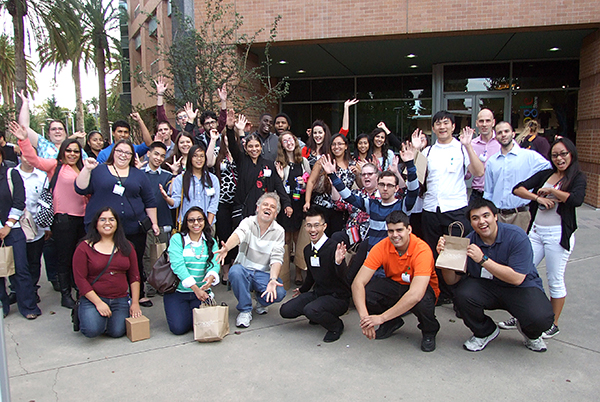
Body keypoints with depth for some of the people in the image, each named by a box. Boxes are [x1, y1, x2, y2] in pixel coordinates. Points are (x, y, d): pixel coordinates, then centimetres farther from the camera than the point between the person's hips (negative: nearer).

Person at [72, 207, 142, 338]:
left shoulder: (126, 246, 8)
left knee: (117, 332, -16)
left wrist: (135, 303, 0)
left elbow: (134, 276, 8)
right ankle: (83, 316, 11)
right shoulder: (85, 247, -2)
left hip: (120, 300, 3)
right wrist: (98, 303, -14)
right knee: (93, 330, -25)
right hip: (93, 299, -2)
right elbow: (80, 279, -7)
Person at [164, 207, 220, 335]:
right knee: (179, 328, -17)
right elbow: (178, 265, -15)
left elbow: (215, 264, -5)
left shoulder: (211, 242, 8)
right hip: (177, 291, -2)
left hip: (202, 290, 2)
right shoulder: (177, 239, -3)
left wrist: (211, 277, -31)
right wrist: (195, 288, -26)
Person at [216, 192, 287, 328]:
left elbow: (276, 259, -10)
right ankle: (245, 310, -11)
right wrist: (226, 247, -52)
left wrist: (273, 279, -29)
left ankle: (261, 301, 13)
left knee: (279, 293, -26)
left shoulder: (279, 231, -1)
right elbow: (238, 235, -29)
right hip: (244, 270, 0)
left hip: (264, 274, 1)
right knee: (235, 271, -34)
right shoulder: (248, 222, -5)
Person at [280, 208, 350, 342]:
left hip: (338, 297, -7)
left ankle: (336, 326, -2)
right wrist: (302, 290, 38)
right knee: (285, 311, -4)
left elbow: (342, 277, -28)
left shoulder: (334, 247, -19)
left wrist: (338, 262, -48)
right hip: (317, 293, 8)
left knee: (310, 310, -33)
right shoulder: (307, 250, 5)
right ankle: (319, 315, 18)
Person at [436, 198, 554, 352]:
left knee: (541, 318, -30)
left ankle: (530, 333, 12)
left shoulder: (516, 236, -19)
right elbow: (452, 280, -10)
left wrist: (483, 259, -32)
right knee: (462, 294, -27)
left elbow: (517, 278, -26)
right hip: (486, 287, 2)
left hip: (522, 287, -2)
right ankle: (485, 332, 6)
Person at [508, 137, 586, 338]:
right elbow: (518, 189, 2)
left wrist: (551, 190, -11)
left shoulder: (578, 178, -2)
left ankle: (554, 324, 20)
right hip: (536, 231, 5)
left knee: (555, 280, 5)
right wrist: (539, 198, -12)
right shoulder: (545, 174, 10)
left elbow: (576, 199, -23)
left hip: (558, 234, -5)